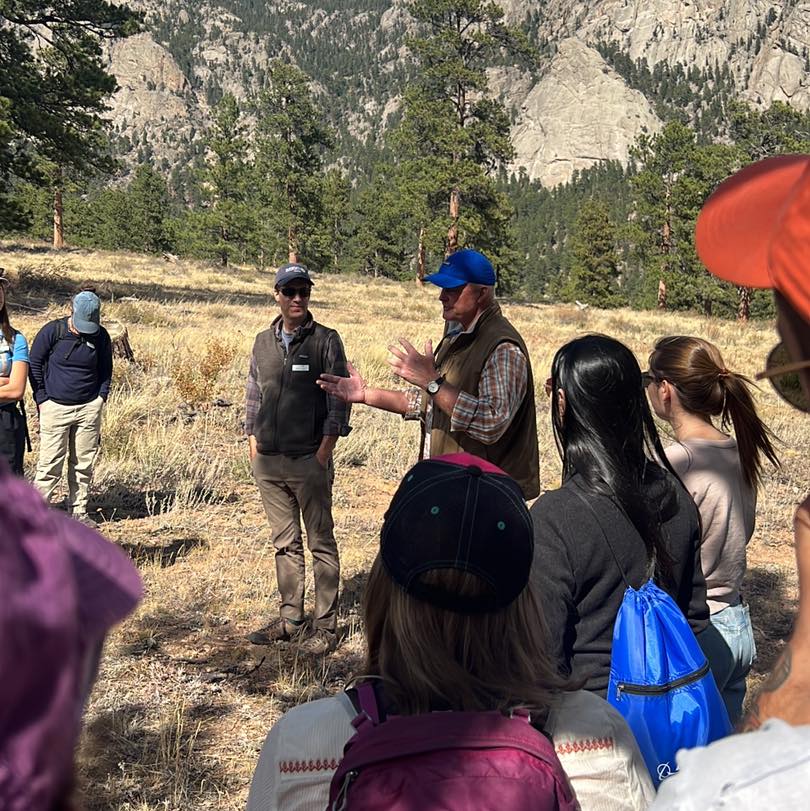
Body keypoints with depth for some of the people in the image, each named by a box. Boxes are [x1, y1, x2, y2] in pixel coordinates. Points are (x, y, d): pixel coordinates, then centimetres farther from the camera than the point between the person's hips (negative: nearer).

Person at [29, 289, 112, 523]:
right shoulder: (52, 331, -7)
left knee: (84, 464, 7)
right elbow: (34, 364, 2)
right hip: (55, 407, -3)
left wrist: (101, 398, 4)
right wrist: (42, 400, -2)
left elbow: (106, 370, 16)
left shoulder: (101, 336, 2)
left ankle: (79, 511, 18)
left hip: (89, 408, 3)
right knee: (50, 463, -5)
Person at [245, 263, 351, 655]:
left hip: (309, 461, -5)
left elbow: (339, 401, -5)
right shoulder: (263, 342, 11)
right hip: (268, 462, 5)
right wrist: (254, 447, 9)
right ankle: (290, 619, 22)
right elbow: (254, 397, 17)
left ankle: (325, 624, 9)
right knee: (285, 544, 13)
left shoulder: (326, 340, -3)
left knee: (321, 544, 2)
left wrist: (323, 453, -11)